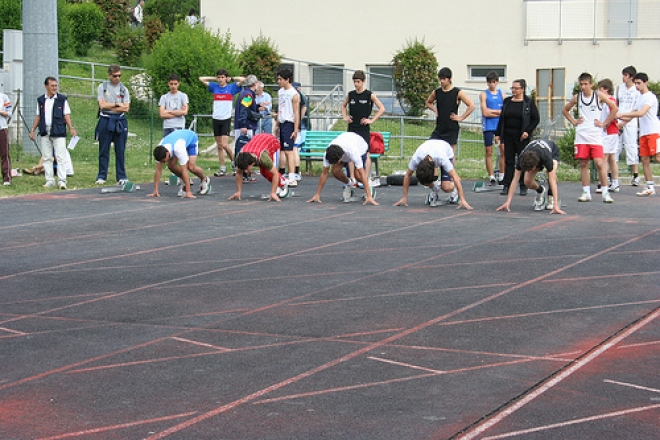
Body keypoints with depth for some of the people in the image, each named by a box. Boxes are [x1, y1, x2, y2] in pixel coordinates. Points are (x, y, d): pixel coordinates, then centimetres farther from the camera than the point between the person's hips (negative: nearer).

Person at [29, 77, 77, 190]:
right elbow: (38, 116, 17)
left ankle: (62, 181, -9)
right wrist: (32, 130, 11)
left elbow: (66, 115, 1)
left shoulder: (62, 99, 3)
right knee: (47, 158, 6)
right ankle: (50, 181, 12)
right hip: (45, 133, 4)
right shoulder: (40, 100, 12)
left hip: (58, 133, -4)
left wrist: (71, 128, -12)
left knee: (61, 158, -8)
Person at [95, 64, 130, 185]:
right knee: (103, 151, 3)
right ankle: (102, 176, 8)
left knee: (120, 151, 2)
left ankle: (121, 176, 6)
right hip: (105, 121, -1)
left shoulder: (123, 89, 8)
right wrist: (117, 104, -5)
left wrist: (109, 106, -6)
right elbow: (102, 105, -7)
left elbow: (126, 108, -2)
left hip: (120, 122, 1)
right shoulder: (102, 87, 4)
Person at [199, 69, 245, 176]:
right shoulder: (214, 87, 11)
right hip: (216, 119, 4)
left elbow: (243, 79, -7)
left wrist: (231, 78, 4)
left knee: (224, 144, -13)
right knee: (219, 146, 6)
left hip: (226, 119, -4)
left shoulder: (231, 87, 2)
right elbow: (201, 79, 16)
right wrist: (214, 79, 13)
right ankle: (223, 169, 11)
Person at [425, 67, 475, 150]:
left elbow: (471, 106, -9)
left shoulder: (457, 93, -6)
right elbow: (428, 102, 26)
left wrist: (461, 118, -10)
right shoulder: (436, 92, 6)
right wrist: (435, 110, 10)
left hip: (451, 129, -4)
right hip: (439, 129, 4)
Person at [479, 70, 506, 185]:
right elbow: (485, 112, -6)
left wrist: (492, 112, -7)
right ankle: (491, 177, 3)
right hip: (488, 127, -2)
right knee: (489, 152, -2)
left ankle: (502, 176, 5)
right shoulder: (484, 94, 4)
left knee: (504, 150, -4)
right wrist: (499, 112, -2)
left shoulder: (502, 94, 12)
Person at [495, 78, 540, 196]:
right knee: (509, 161, 4)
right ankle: (506, 186, 6)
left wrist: (528, 131, -12)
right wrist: (497, 133, 9)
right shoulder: (507, 101, 10)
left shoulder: (529, 102, -2)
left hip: (522, 138, -4)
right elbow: (502, 118, 14)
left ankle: (523, 187, 8)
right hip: (508, 137, 4)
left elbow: (536, 119, -1)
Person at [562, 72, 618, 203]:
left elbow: (614, 108, -1)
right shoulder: (577, 97, 9)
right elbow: (565, 110, 23)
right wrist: (574, 122, 10)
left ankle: (605, 192, -5)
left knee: (599, 163, -11)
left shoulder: (599, 95, -1)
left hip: (595, 135, -3)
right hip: (581, 135, 3)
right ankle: (586, 192, 10)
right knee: (583, 164, 4)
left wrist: (604, 123, -4)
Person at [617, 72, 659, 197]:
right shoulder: (640, 98, 19)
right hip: (643, 133, 9)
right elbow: (632, 115, 27)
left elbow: (641, 113, -22)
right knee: (645, 160, 4)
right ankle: (650, 187, 6)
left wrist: (622, 114, -21)